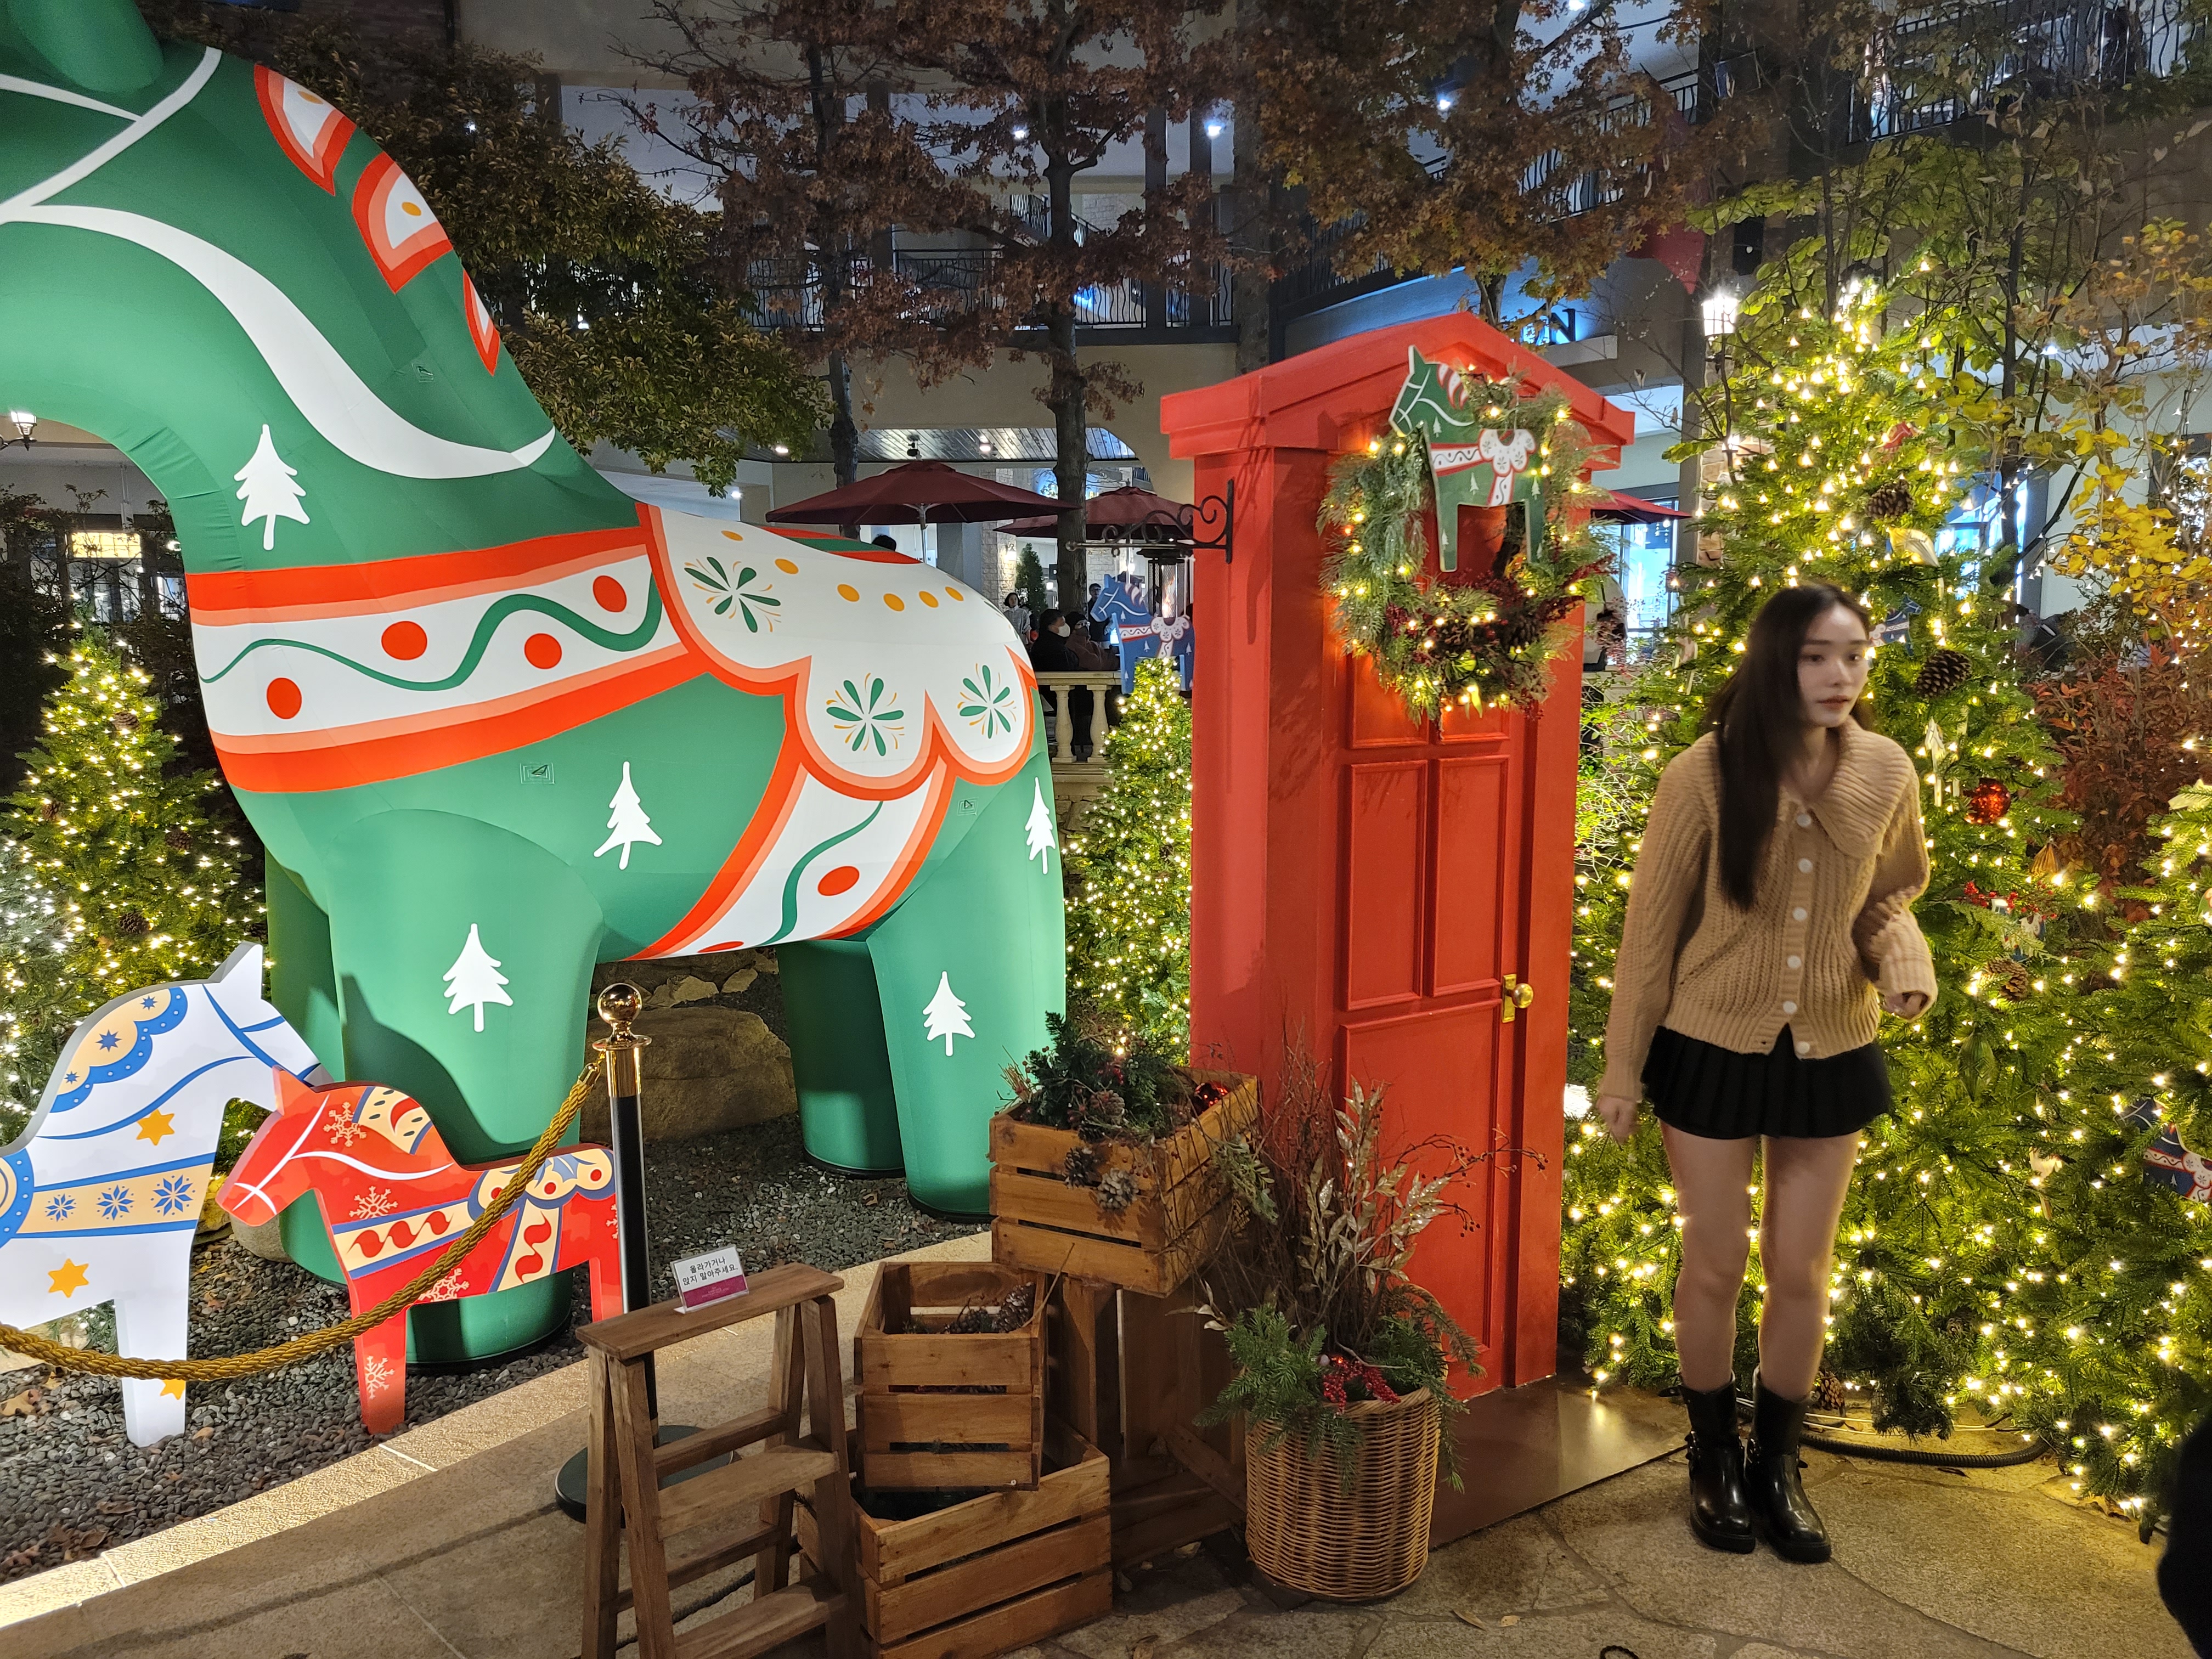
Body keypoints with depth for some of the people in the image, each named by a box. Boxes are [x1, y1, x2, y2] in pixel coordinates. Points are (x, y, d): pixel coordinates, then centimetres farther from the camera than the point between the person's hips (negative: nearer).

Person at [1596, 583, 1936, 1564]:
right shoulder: (1705, 776, -16)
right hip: (1711, 1050, -3)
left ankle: (1776, 1466, 35)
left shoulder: (1887, 774, -6)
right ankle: (1713, 1460, 35)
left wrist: (1904, 963, -13)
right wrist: (1623, 1068, -6)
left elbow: (1889, 903, 10)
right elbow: (1651, 928, -10)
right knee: (1716, 1265, 11)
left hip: (1831, 1054, 3)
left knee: (1802, 1273, 13)